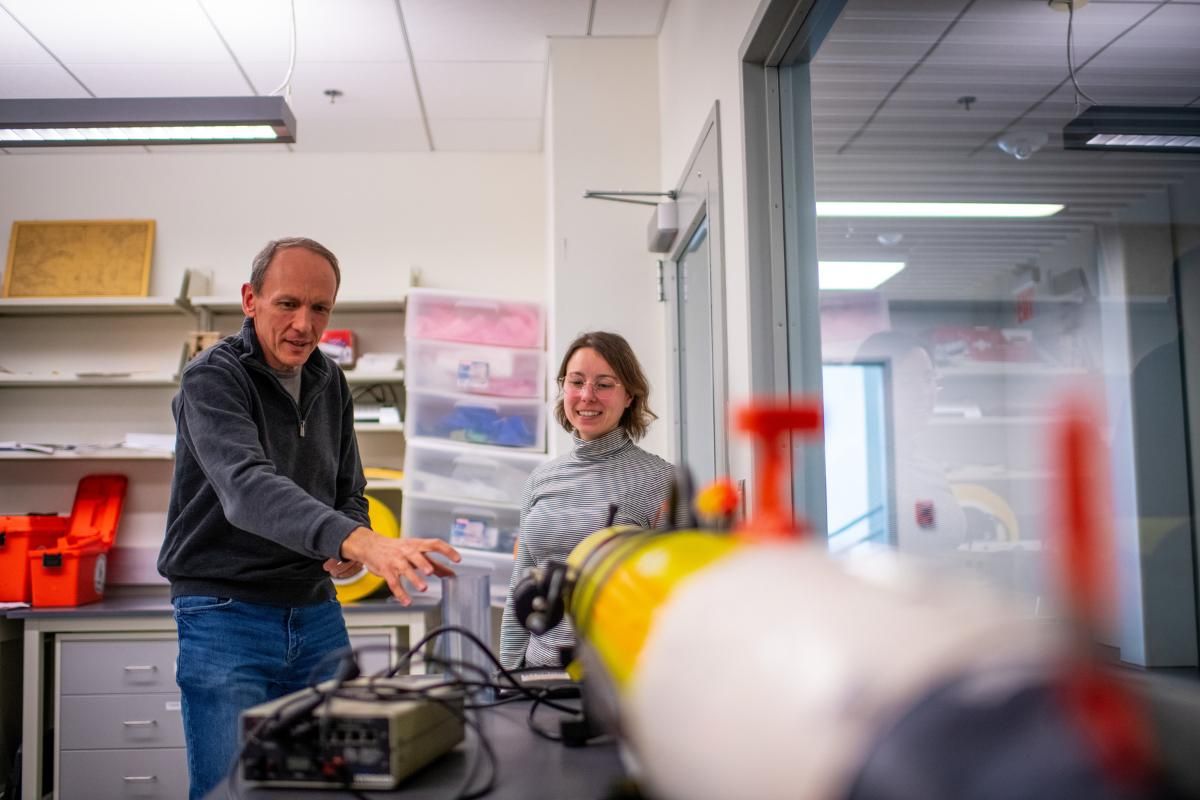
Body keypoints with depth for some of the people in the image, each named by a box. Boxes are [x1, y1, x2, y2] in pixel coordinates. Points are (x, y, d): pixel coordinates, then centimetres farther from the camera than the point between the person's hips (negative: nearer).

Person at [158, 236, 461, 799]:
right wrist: (356, 540, -49)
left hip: (317, 613, 6)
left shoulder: (329, 382, 6)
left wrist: (355, 545, -9)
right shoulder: (212, 379, -15)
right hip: (228, 615, -6)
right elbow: (247, 487, -33)